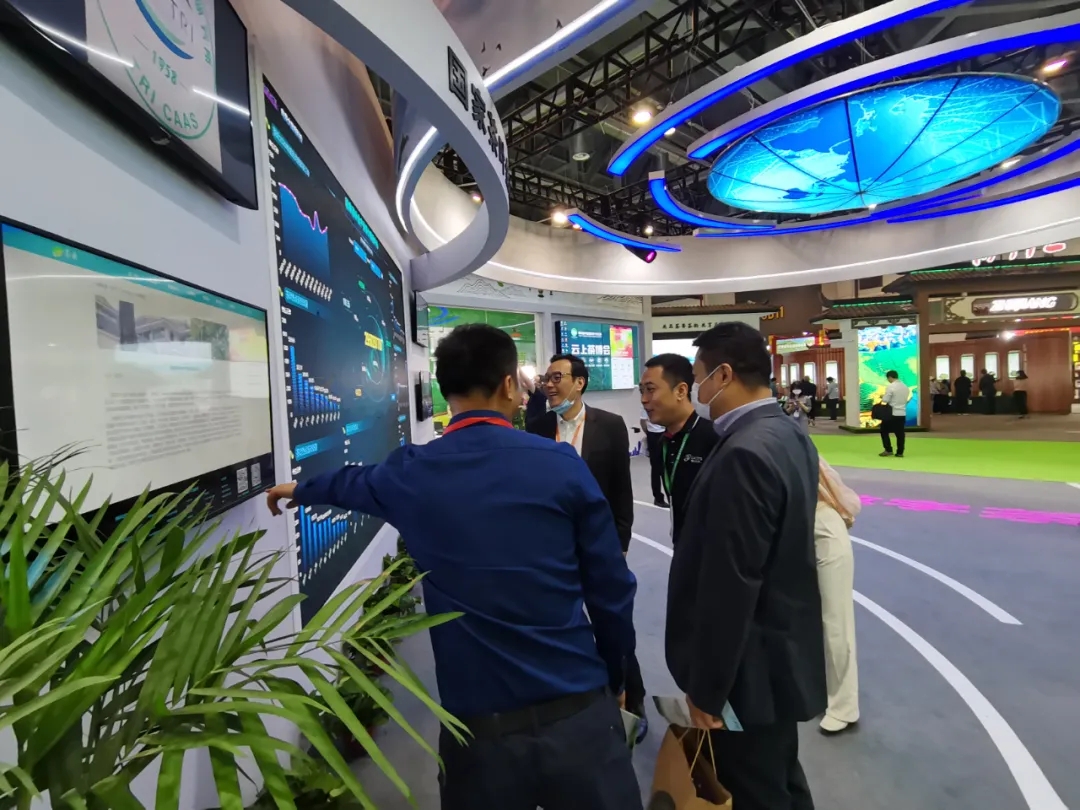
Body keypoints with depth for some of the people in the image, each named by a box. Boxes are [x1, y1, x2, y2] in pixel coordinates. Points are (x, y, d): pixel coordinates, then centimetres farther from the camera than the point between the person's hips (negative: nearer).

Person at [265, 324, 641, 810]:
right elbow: (612, 591, -5)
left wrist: (298, 490, 42)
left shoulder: (411, 474, -4)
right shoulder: (561, 463, -10)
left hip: (480, 724, 1)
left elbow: (350, 482, 19)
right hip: (579, 711, 0)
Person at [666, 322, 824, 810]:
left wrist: (705, 687, -17)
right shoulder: (791, 436, 3)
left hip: (751, 667, -9)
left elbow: (730, 584, -26)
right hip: (786, 648, 9)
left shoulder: (743, 454, -27)